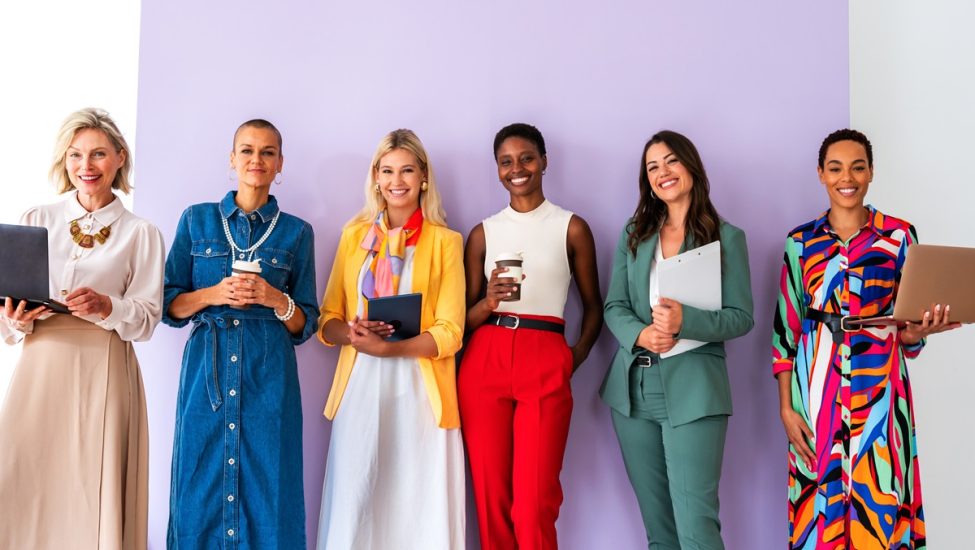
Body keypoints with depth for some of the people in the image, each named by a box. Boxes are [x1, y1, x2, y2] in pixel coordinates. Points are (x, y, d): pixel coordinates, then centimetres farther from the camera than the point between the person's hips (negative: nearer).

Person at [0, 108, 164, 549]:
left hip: (103, 373, -2)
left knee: (92, 489, -1)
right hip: (40, 368, 2)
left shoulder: (141, 234, 4)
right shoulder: (36, 221, 10)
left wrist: (106, 307, -19)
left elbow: (146, 319, -1)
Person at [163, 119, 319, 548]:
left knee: (267, 493, 0)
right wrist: (214, 294, -10)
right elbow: (169, 305, 7)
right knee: (201, 491, 3)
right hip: (207, 368, 1)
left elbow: (304, 325, 8)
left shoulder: (296, 232, 8)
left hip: (269, 373, 0)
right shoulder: (197, 220, 9)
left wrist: (274, 298, -11)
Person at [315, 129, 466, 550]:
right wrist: (352, 334, -12)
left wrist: (386, 347, -16)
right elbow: (327, 322, 10)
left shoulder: (445, 241, 2)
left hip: (419, 389, -2)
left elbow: (449, 333, -4)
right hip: (360, 386, 2)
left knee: (419, 506, 0)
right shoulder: (354, 235, 11)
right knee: (353, 504, 0)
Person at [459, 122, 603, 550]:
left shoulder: (571, 227, 8)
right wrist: (489, 302, -10)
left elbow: (593, 305, 13)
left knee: (535, 502, -7)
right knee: (490, 495, 3)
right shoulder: (483, 233, 12)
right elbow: (465, 318, 11)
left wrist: (579, 353, -3)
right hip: (484, 362, 2)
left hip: (546, 364, -2)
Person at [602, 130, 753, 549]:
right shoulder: (633, 233, 11)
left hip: (692, 389, -4)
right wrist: (640, 334, -15)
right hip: (633, 387, 4)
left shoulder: (727, 237, 0)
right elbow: (614, 306, 7)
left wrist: (685, 320, -21)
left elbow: (742, 317, -3)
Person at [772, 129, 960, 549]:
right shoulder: (800, 241, 5)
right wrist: (786, 407, -2)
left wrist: (915, 332, -17)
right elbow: (786, 329, 4)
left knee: (879, 498, -2)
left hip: (877, 387, -1)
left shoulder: (900, 235, 3)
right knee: (819, 498, 4)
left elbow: (909, 322, 8)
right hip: (816, 390, 1)